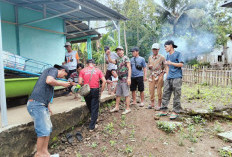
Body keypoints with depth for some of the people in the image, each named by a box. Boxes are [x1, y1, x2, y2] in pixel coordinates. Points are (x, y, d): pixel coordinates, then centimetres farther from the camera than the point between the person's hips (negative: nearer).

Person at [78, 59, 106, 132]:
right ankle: (92, 126, 9)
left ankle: (93, 119, 44)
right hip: (95, 90, -1)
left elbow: (80, 82, -6)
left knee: (90, 107, 23)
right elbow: (104, 81, -4)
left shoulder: (83, 71, 2)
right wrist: (101, 91, 3)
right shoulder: (98, 70, 3)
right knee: (95, 108, 7)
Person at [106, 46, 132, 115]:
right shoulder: (118, 60, 17)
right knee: (118, 94, 13)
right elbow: (111, 61, 14)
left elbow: (129, 68, -12)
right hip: (119, 79, 8)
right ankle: (117, 107, 24)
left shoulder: (126, 58, -6)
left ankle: (128, 108, 4)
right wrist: (108, 55, -2)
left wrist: (129, 78, -20)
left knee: (126, 94, -4)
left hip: (125, 79, -8)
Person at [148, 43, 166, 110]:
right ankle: (152, 103, 20)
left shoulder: (162, 57, -2)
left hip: (159, 76, -4)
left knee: (159, 91, 1)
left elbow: (165, 67, 1)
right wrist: (149, 66, -3)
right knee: (151, 90, 6)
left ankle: (159, 105, 12)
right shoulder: (150, 57, 12)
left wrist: (162, 74, -9)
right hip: (151, 76, 5)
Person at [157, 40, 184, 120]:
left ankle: (175, 112, 5)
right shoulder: (168, 55, 19)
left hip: (176, 78, -6)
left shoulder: (178, 54, 0)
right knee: (165, 94, 4)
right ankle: (163, 110, 11)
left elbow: (181, 64, -8)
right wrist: (167, 76, 14)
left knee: (176, 95, -2)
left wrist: (171, 63, -16)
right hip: (169, 78, 6)